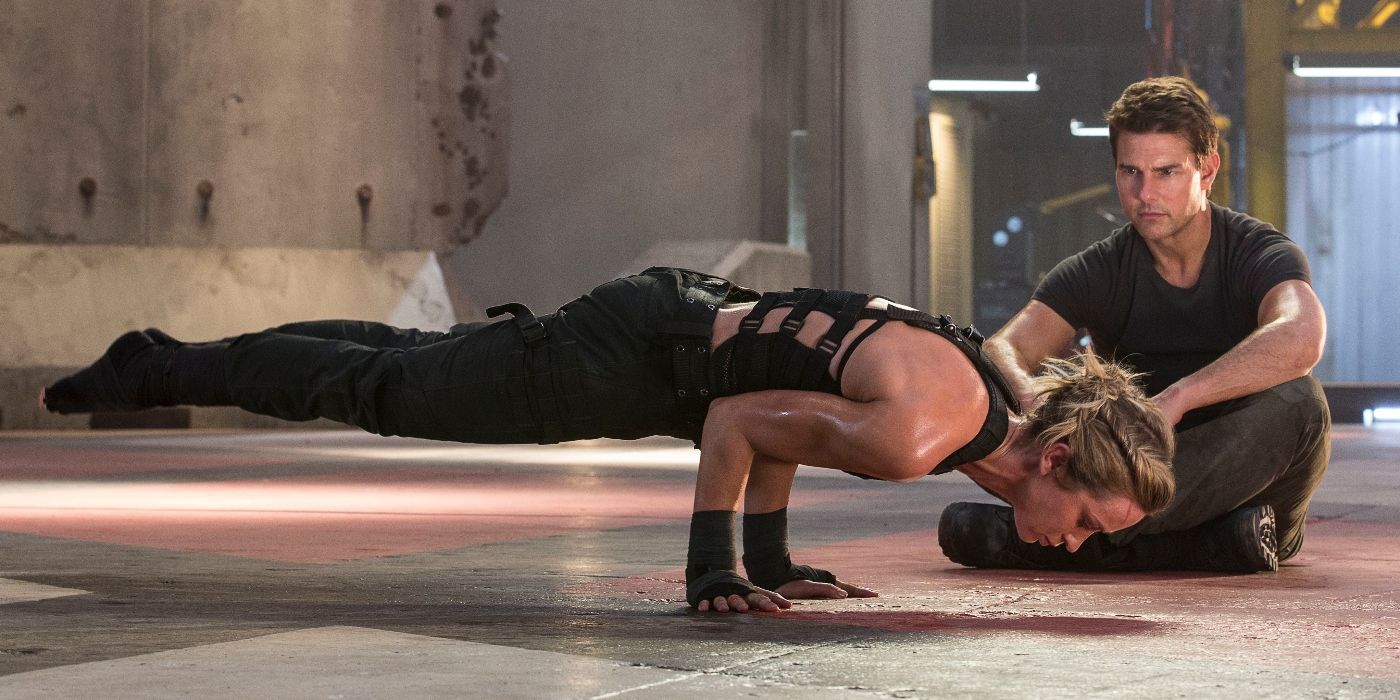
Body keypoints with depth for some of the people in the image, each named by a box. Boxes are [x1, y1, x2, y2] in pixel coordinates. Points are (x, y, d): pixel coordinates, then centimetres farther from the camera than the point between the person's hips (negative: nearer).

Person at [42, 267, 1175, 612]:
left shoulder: (995, 394, -2)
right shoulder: (916, 437, -32)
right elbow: (737, 421, -22)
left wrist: (771, 558, 13)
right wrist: (711, 573, -15)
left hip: (695, 322, 8)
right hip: (639, 357, -8)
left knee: (421, 372, 24)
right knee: (380, 390, 8)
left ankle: (162, 363, 40)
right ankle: (158, 367, 25)